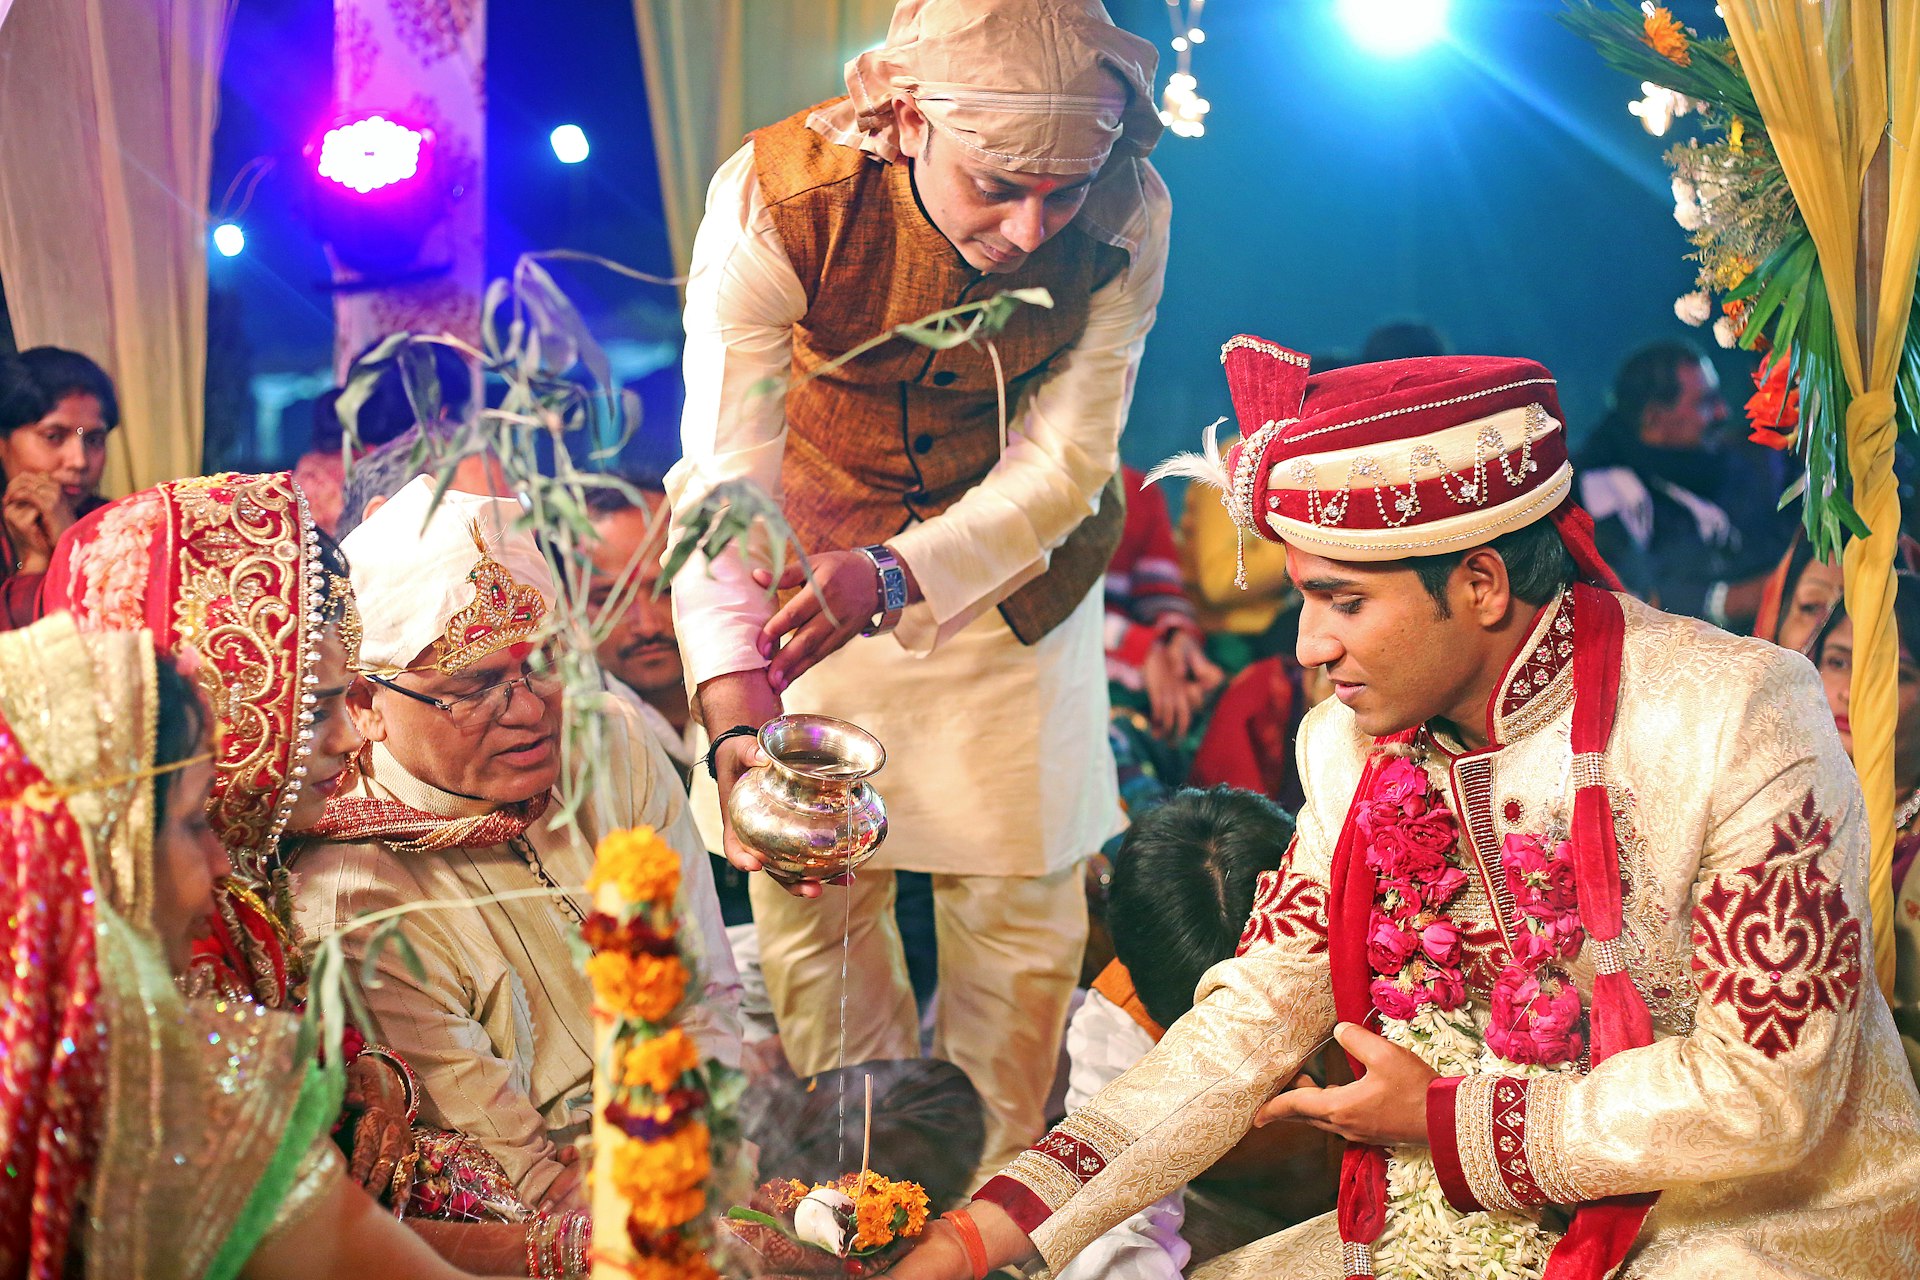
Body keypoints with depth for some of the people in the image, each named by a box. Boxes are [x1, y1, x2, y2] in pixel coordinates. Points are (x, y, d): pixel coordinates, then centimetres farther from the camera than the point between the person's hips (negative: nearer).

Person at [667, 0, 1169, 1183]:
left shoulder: (1126, 220, -26)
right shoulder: (777, 202, -32)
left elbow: (1062, 461, -18)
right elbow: (725, 482, -32)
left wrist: (893, 578, -34)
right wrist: (737, 721, -46)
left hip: (1010, 568, 1)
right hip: (814, 568, -1)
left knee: (1020, 899, 6)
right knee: (813, 896, 2)